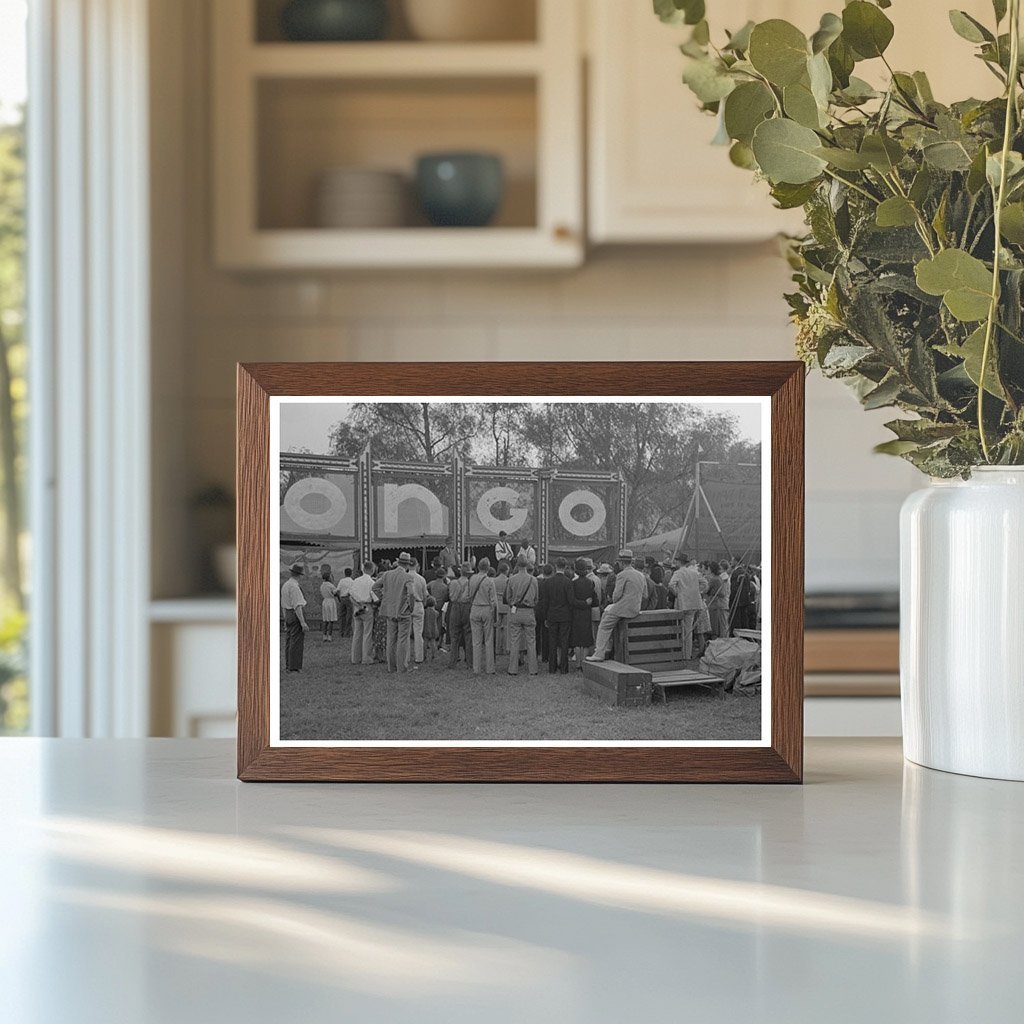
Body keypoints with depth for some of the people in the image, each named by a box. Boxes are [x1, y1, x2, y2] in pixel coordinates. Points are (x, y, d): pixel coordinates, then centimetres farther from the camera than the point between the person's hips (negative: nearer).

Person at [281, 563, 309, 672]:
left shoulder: (285, 585, 12)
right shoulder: (294, 586, -18)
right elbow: (297, 606, -22)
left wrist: (285, 620, 28)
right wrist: (303, 622, -22)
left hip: (287, 614, 10)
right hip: (296, 615, -10)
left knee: (289, 641, 14)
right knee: (297, 641, -6)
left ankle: (288, 665, 20)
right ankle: (294, 667, -7)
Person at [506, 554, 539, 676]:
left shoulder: (512, 579, -5)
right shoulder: (533, 580, -5)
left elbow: (508, 596, 3)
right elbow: (536, 598, 4)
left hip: (515, 612, 0)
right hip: (529, 612, 0)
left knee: (514, 641, 5)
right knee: (531, 641, 7)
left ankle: (513, 669, 5)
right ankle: (532, 669, 8)